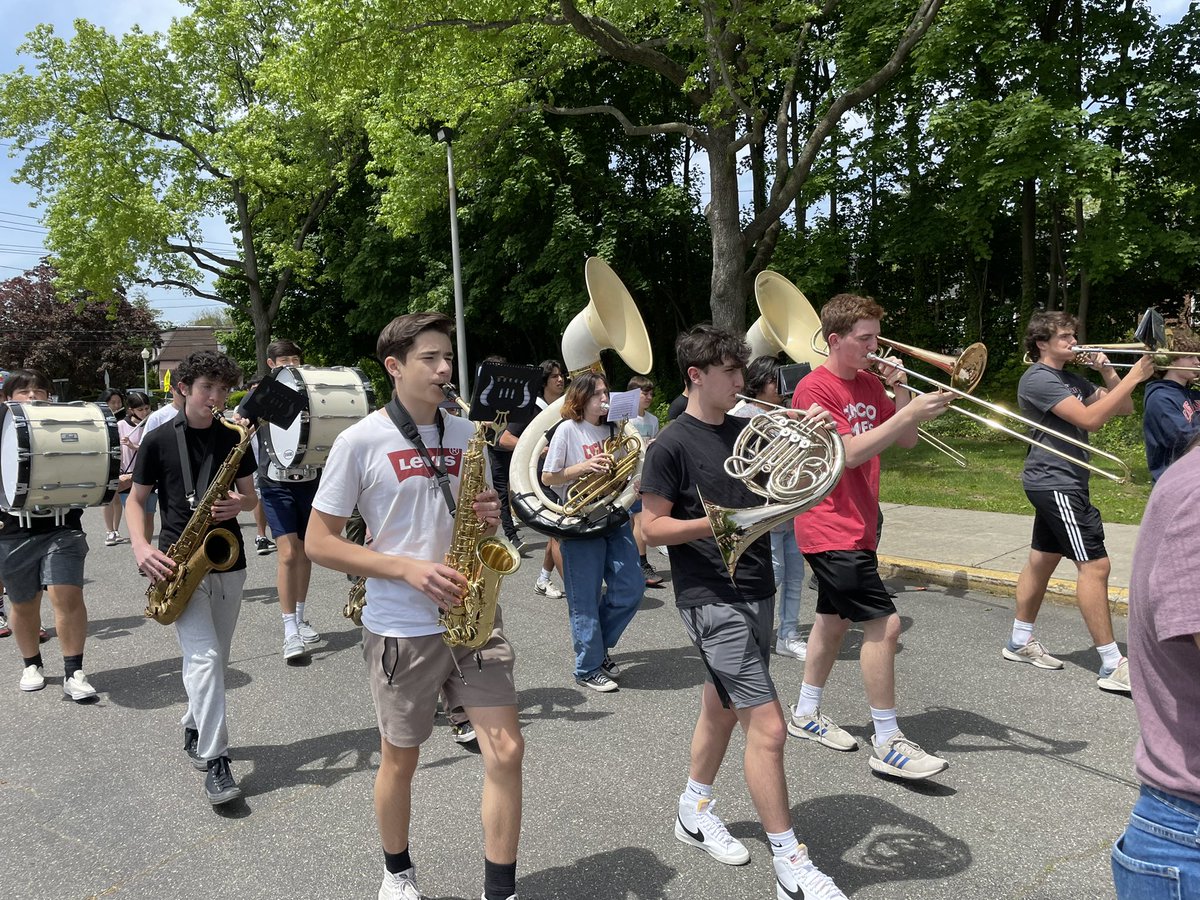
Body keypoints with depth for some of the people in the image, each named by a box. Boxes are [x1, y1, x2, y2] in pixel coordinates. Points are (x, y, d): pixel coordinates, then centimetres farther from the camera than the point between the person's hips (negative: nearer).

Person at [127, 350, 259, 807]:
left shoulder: (233, 439, 7)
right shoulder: (158, 440, -1)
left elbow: (251, 496, 13)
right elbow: (135, 500, 3)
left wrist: (239, 504, -11)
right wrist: (141, 548, -13)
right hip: (179, 561, -4)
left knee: (215, 658, 13)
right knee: (203, 656, -15)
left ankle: (194, 729, 36)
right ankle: (216, 761, -11)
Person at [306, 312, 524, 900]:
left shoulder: (465, 433, 6)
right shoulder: (360, 441, -8)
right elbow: (318, 543, -7)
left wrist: (489, 516, -7)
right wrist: (406, 568, -18)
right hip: (400, 630, -3)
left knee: (506, 751, -1)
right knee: (400, 759, 14)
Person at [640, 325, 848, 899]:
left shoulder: (745, 431, 8)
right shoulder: (672, 445, -11)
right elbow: (652, 526, -12)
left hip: (757, 592, 7)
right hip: (712, 600, -7)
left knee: (724, 707, 19)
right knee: (768, 725, -8)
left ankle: (694, 810, 39)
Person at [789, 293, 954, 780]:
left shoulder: (868, 382, 11)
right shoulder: (815, 388, -15)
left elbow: (906, 441, 9)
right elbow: (850, 453, -23)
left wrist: (899, 389, -5)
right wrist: (910, 412, -26)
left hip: (857, 525, 9)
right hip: (832, 527, -9)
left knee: (835, 617, 18)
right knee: (883, 624, -11)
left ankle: (807, 713, 33)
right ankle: (887, 744, 0)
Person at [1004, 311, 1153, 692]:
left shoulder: (1071, 379, 16)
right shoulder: (1038, 379, -14)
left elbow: (1123, 408, 13)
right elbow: (1089, 419, -24)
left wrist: (1107, 371, 0)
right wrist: (1132, 377, -21)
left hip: (1064, 481, 10)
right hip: (1054, 482, -10)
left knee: (1043, 558, 14)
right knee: (1094, 565, -11)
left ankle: (1020, 642, 24)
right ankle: (1112, 667, -7)